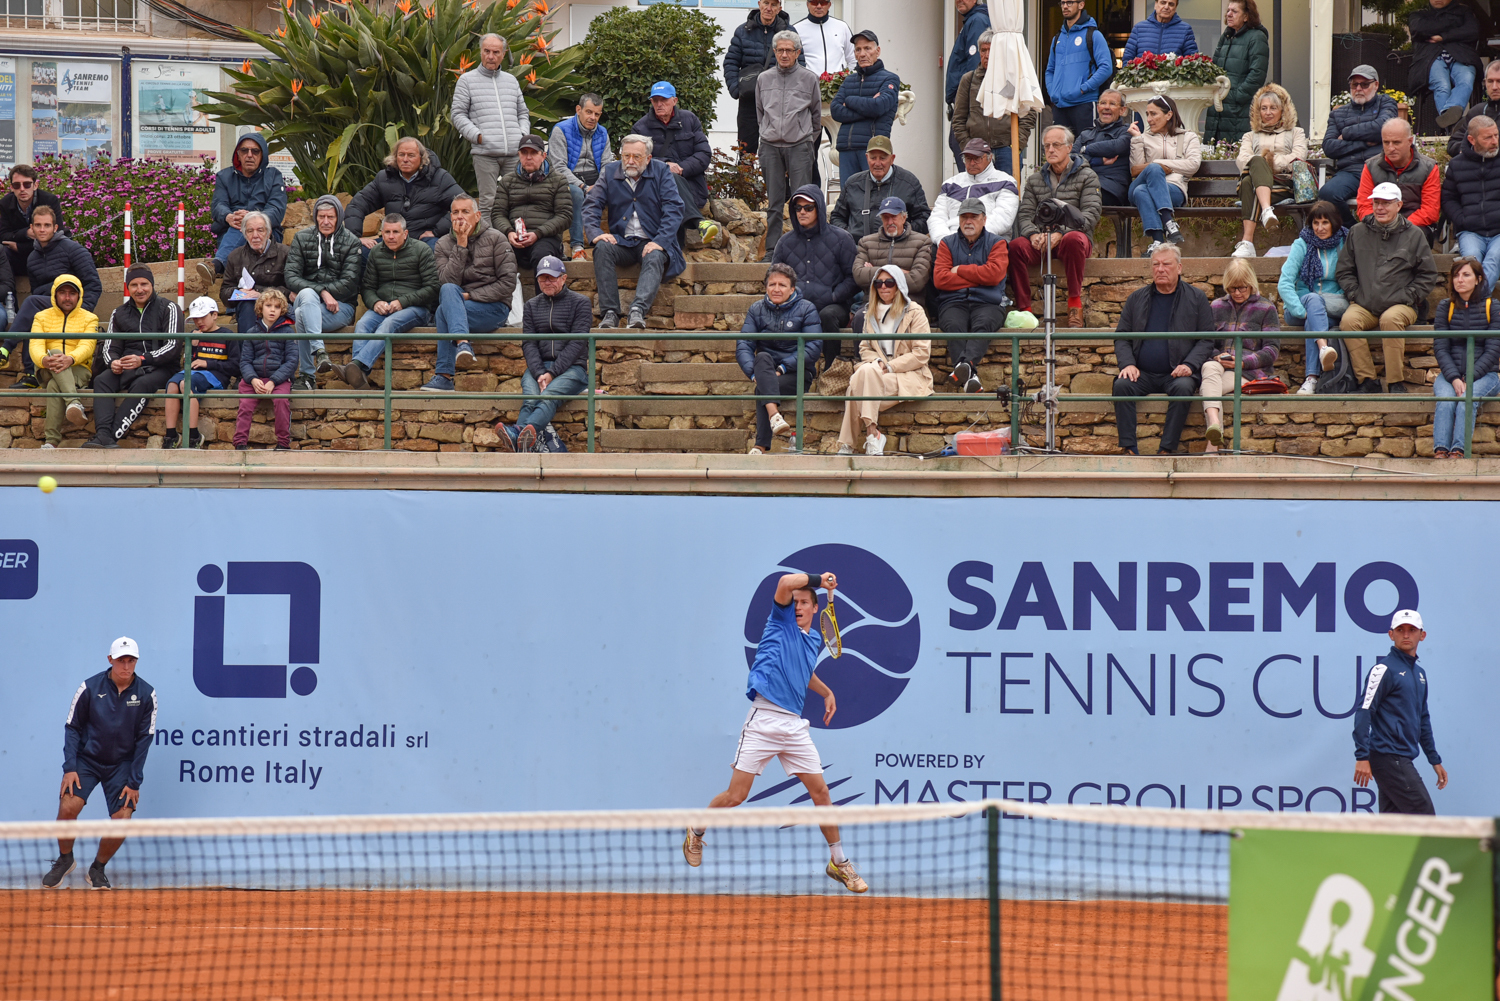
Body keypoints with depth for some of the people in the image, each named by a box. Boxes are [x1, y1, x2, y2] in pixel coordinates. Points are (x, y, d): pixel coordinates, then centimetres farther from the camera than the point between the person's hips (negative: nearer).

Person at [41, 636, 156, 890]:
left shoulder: (146, 695, -6)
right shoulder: (90, 688, -8)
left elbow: (144, 739, -2)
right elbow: (72, 727, -1)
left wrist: (134, 782, -6)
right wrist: (70, 767, -11)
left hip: (122, 764, 1)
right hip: (86, 759, -1)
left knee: (122, 819, -12)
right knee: (68, 807, -21)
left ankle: (97, 869, 14)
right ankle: (64, 860, 6)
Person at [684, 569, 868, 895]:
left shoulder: (814, 640, 18)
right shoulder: (782, 621, 2)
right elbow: (785, 583, -16)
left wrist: (826, 692, 28)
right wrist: (820, 579, -7)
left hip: (794, 726, 5)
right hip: (764, 719, -5)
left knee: (820, 792, 2)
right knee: (735, 795, -4)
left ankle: (839, 863, 13)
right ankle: (696, 832, 22)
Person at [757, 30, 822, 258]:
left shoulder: (808, 79, 3)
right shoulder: (764, 79, 10)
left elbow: (816, 115, 13)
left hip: (800, 146, -2)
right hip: (770, 146, 2)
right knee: (774, 202, 4)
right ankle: (772, 249, 7)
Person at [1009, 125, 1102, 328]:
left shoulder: (1087, 176, 8)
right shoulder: (1035, 180, 20)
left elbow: (1091, 214, -5)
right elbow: (1025, 214, 11)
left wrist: (1061, 233, -19)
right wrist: (1033, 234, -14)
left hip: (1074, 235, -3)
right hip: (1042, 242, 3)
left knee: (1073, 239, -40)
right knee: (1016, 245, -30)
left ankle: (1075, 302, -27)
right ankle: (1023, 308, -28)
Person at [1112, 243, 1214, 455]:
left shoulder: (1196, 299, 9)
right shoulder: (1137, 299, 16)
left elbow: (1206, 340, 5)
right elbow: (1121, 337, 15)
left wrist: (1190, 365, -12)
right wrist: (1128, 364, -5)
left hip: (1177, 373, -2)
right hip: (1143, 373, 2)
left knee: (1182, 388, -35)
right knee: (1122, 385, -28)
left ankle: (1168, 449, -33)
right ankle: (1129, 448, -31)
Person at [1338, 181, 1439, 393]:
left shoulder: (1413, 235, 7)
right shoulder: (1358, 233, 13)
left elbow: (1428, 275, 8)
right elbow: (1344, 271, 17)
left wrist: (1407, 298, -3)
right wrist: (1355, 294, 1)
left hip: (1401, 306, -2)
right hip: (1364, 305, 2)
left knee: (1391, 319, -36)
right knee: (1349, 320, -30)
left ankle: (1395, 382, -28)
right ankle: (1367, 381, -25)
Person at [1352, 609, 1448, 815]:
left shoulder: (1419, 673, 19)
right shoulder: (1384, 669, -7)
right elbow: (1364, 712, -13)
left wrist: (1435, 760, 26)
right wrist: (1362, 757, -20)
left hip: (1403, 759, 8)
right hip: (1388, 757, -8)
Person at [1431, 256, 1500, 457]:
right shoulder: (1445, 307, 8)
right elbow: (1440, 348, 2)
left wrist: (1470, 379, -15)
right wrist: (1454, 379, -15)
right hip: (1450, 374, 2)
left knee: (1466, 401, -33)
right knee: (1445, 401, -30)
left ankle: (1458, 452, -47)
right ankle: (1440, 451, -45)